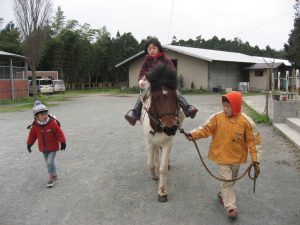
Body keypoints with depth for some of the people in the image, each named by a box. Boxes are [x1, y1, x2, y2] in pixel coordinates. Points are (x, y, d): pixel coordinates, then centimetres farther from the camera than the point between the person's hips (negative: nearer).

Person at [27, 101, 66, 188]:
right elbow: (32, 135, 7)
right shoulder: (35, 126, -8)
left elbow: (59, 133, -16)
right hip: (43, 149, 5)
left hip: (53, 147, -5)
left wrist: (62, 142, -16)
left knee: (50, 162, -11)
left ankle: (51, 178, 1)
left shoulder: (52, 123, -19)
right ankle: (54, 175, 35)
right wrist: (29, 144, 13)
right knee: (49, 162, 16)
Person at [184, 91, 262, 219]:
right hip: (222, 156, -2)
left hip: (237, 157, 2)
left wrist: (255, 160, -11)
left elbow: (253, 141, -10)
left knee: (231, 179, 21)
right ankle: (231, 207, 7)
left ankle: (222, 194, 48)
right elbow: (205, 129, -10)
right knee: (227, 180, -2)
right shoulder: (217, 118, -13)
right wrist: (193, 134, -29)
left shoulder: (246, 121, -15)